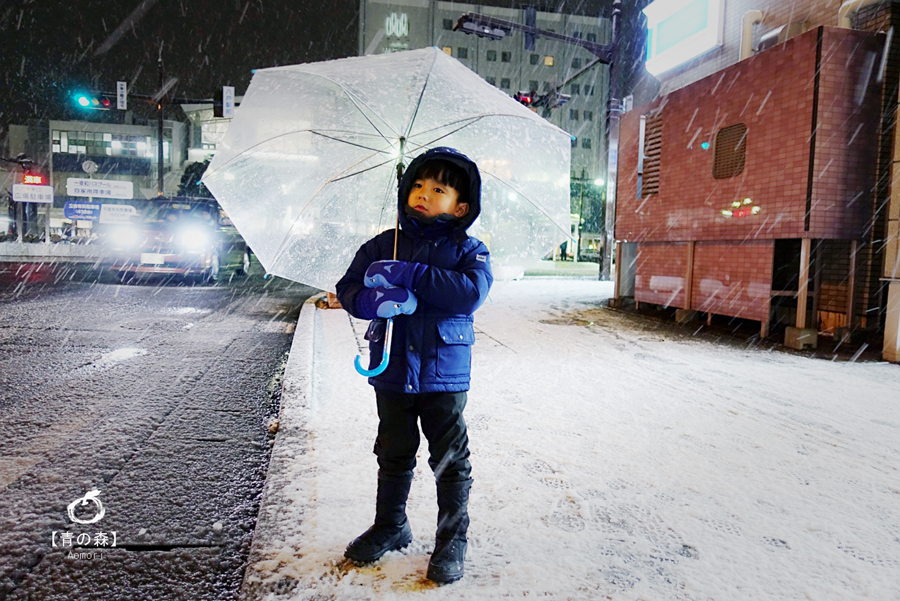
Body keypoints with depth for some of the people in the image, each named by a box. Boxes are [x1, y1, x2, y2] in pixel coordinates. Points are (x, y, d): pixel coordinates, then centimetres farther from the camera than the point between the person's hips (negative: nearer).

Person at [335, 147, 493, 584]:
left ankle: (452, 540, 26)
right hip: (392, 370, 3)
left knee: (450, 460, 8)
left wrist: (409, 275, -23)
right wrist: (375, 301, -23)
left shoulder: (468, 249, -2)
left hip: (444, 373, -3)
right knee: (394, 455, 19)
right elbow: (348, 290, 1)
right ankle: (390, 526, 39)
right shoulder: (382, 246, 5)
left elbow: (472, 291, -21)